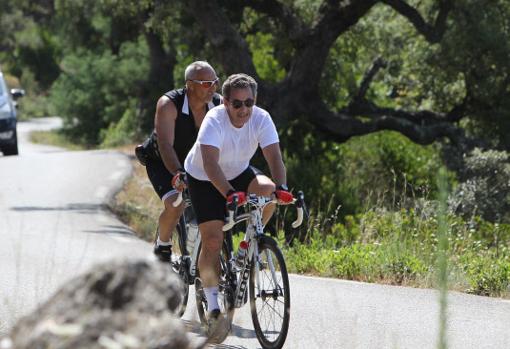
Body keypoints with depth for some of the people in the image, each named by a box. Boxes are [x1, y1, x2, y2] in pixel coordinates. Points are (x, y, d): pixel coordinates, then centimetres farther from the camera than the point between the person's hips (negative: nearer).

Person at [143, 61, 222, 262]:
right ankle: (162, 247, -2)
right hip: (162, 163, -4)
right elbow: (165, 145, -37)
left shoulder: (219, 105, -16)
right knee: (175, 204, -29)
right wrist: (178, 174, -52)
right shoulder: (169, 104, -28)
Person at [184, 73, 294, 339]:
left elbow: (274, 156, -28)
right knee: (213, 241, -14)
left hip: (238, 173, 4)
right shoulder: (214, 120, -31)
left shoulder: (261, 119, -20)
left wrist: (281, 187, -47)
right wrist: (229, 194, -57)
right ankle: (212, 303, -5)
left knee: (268, 190, -27)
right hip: (204, 179, -4)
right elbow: (210, 163, -42)